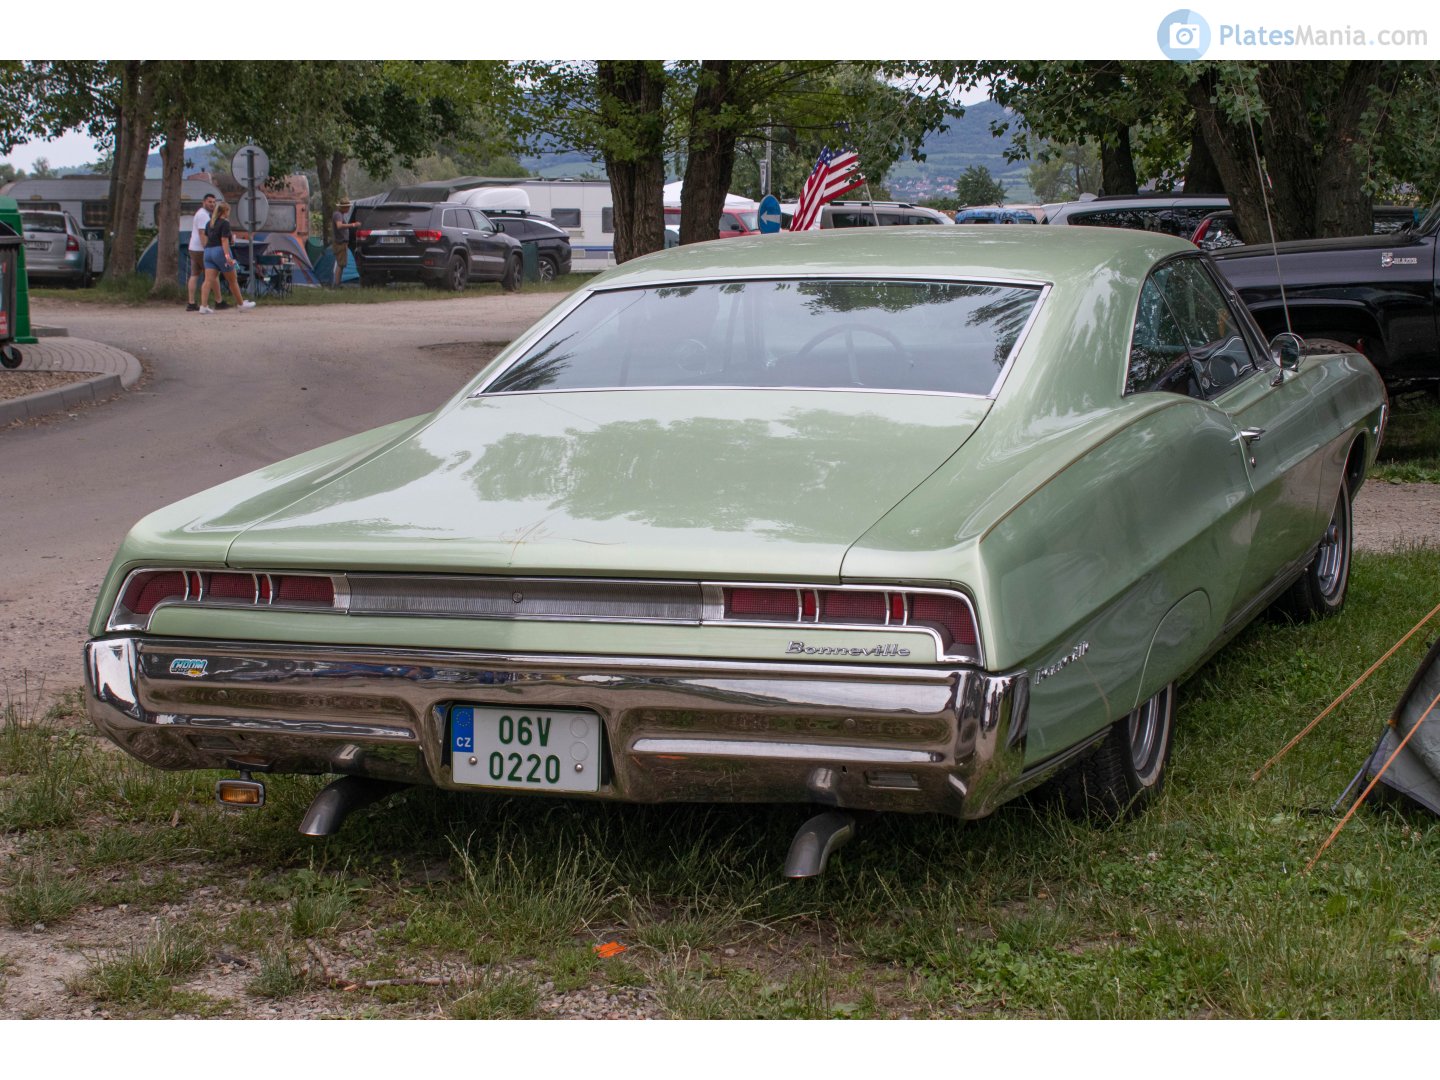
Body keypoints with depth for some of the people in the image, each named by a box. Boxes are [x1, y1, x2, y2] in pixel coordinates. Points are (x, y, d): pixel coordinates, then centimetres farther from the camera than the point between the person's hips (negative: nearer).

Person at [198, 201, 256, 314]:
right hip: (220, 251, -7)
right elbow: (224, 240, -17)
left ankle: (203, 306, -16)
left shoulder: (210, 222, 14)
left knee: (209, 280, -3)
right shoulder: (225, 223, -9)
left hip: (208, 251, 7)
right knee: (232, 280, 7)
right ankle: (241, 304, 19)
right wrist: (227, 256, -21)